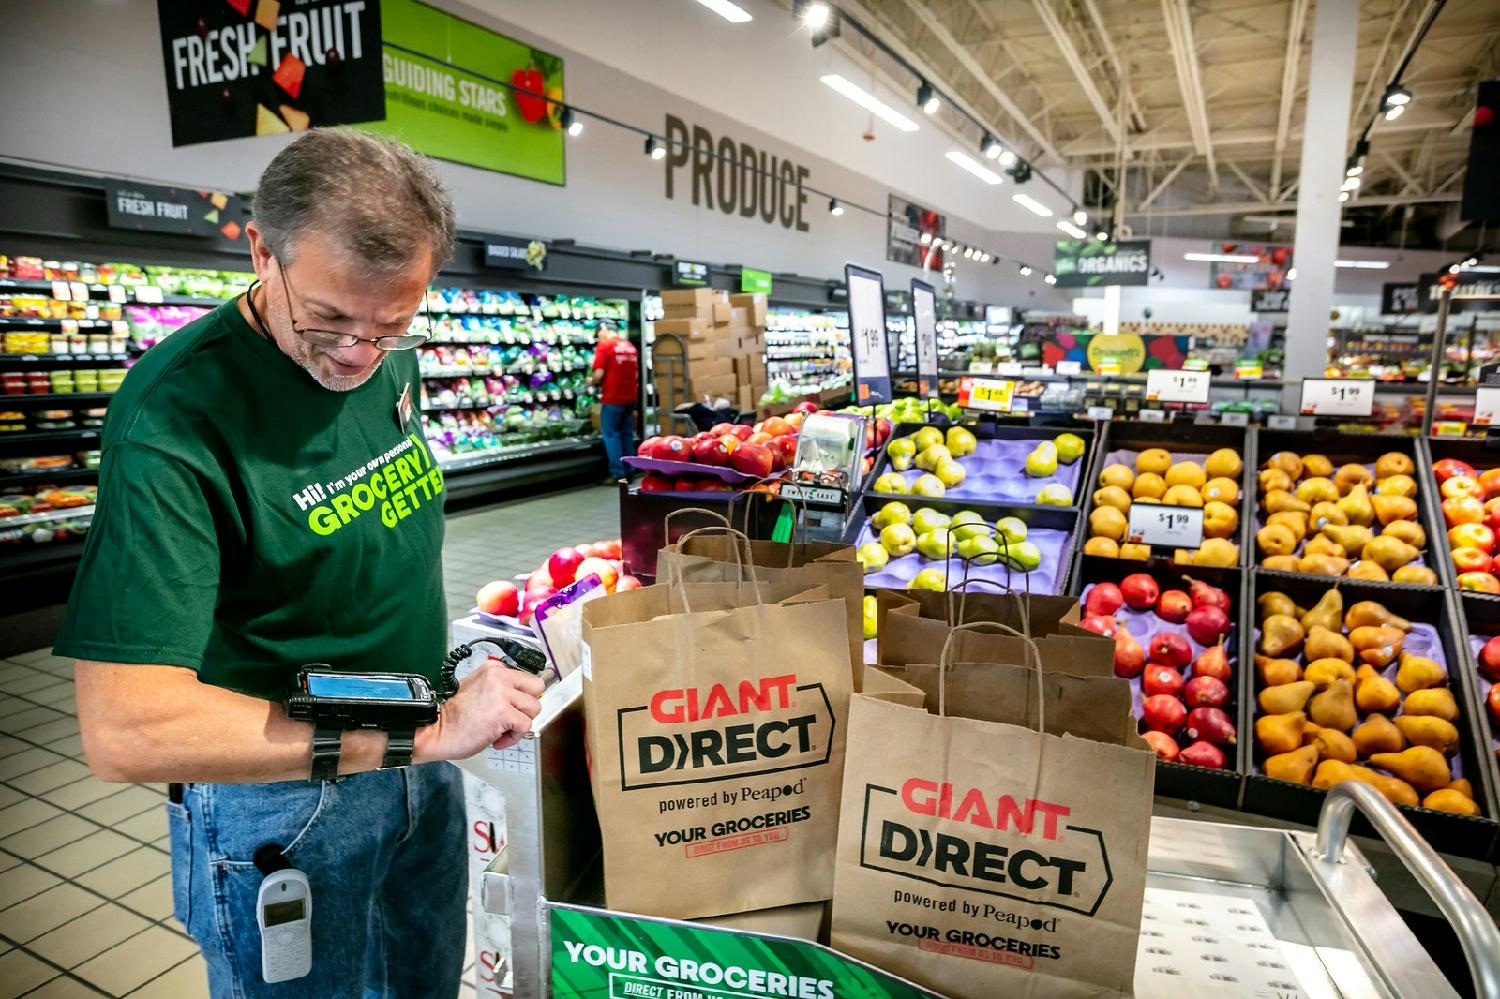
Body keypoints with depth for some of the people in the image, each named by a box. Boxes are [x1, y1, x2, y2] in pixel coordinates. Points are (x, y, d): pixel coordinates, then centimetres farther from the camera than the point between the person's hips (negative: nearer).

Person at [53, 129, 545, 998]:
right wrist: (424, 729, -31)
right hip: (280, 805, -6)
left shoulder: (392, 359, -6)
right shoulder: (177, 418, -28)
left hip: (421, 770, 7)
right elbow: (125, 731, -31)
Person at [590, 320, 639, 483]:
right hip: (630, 396, 6)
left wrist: (591, 381, 4)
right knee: (627, 434, 12)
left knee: (611, 435, 1)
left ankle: (618, 474, -2)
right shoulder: (630, 346, 11)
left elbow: (599, 374, -15)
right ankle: (628, 472, 15)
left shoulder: (604, 345, -10)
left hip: (612, 397, -6)